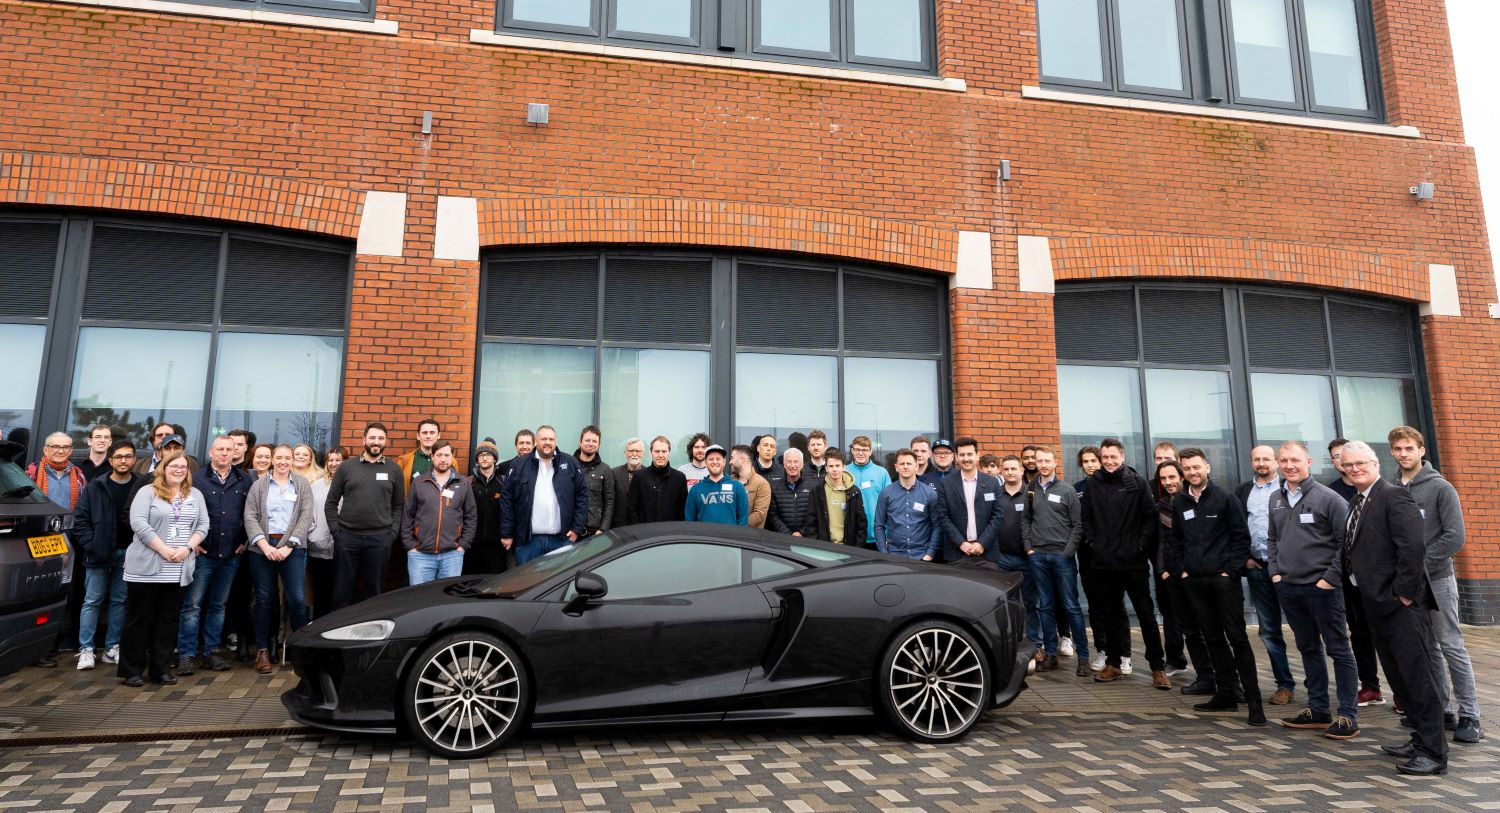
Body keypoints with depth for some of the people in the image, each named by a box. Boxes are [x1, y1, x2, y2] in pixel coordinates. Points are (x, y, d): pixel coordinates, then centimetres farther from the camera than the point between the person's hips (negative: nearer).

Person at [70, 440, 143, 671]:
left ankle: (112, 647, 17)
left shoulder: (143, 487, -1)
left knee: (120, 601, 9)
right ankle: (86, 649, 8)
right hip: (98, 553, 0)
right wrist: (90, 545, -8)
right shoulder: (95, 487, 0)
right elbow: (80, 518, 1)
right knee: (92, 601, 3)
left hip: (128, 553, 1)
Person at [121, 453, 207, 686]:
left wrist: (187, 548, -8)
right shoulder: (147, 492, 0)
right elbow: (139, 523, -11)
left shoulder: (195, 495, 13)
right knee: (139, 619, 4)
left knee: (168, 619, 8)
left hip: (178, 571, 4)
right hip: (146, 568, -4)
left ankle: (161, 669, 15)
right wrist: (164, 550, -16)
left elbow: (203, 525, 9)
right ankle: (131, 671, 13)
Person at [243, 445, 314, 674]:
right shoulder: (259, 485, 9)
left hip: (293, 547, -1)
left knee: (297, 599, -7)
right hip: (262, 547, 1)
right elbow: (250, 517, 1)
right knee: (264, 599, 6)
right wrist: (265, 545, -12)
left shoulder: (303, 484, 7)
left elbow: (306, 516, -1)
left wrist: (288, 546, -10)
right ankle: (262, 650, 16)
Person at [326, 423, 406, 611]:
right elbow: (331, 502, 7)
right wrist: (335, 531, -1)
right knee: (341, 590, 6)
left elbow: (398, 506, 7)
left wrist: (392, 533, -3)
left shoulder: (394, 469, 6)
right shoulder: (346, 466, 5)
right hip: (347, 536, 0)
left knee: (374, 590, 7)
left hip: (380, 539, 0)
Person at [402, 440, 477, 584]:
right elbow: (407, 516, 7)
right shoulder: (418, 482, 6)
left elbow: (471, 517, 8)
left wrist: (463, 545, 0)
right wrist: (410, 546, 0)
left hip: (452, 554, 0)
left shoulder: (464, 483, 7)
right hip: (420, 554, 0)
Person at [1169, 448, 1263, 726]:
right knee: (1213, 638, 10)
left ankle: (1254, 700, 2)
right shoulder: (1179, 502, 8)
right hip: (1194, 580, 5)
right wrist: (1182, 569, 5)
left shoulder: (1225, 499, -5)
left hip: (1224, 579, -5)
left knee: (1237, 638, -4)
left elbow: (1241, 536, -6)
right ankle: (1225, 694, 18)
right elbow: (1174, 539, 15)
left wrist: (1231, 570, -11)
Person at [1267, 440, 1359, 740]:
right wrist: (1275, 571, 8)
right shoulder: (1275, 499, 10)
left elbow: (1346, 540, -10)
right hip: (1287, 587, 6)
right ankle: (1318, 710, 24)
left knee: (1338, 650, 1)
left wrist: (1331, 578, -13)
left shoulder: (1328, 498, -8)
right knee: (1308, 648, 15)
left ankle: (1348, 716, 8)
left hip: (1321, 588, -6)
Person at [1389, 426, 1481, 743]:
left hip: (1436, 579, -4)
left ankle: (1469, 716, 8)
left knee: (1452, 647, 0)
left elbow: (1454, 537, -11)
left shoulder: (1440, 488, -5)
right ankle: (1442, 709, 21)